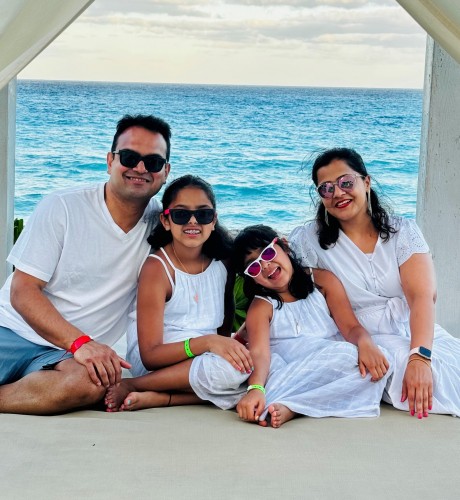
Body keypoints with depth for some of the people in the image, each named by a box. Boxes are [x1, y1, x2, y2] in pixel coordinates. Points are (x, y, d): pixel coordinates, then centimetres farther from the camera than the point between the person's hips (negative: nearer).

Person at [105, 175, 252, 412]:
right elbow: (150, 356, -18)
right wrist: (208, 342, -30)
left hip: (204, 361, 6)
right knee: (234, 368, -33)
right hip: (159, 363, -6)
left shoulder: (223, 261, 4)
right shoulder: (157, 267, -12)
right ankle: (130, 386, -17)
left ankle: (157, 398, -18)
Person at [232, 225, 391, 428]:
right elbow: (259, 353, -15)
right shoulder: (261, 307, 3)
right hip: (282, 373, -1)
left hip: (327, 370, 1)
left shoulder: (323, 281, 9)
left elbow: (351, 327, 0)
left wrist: (365, 343, -25)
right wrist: (255, 389, -37)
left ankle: (287, 407, -38)